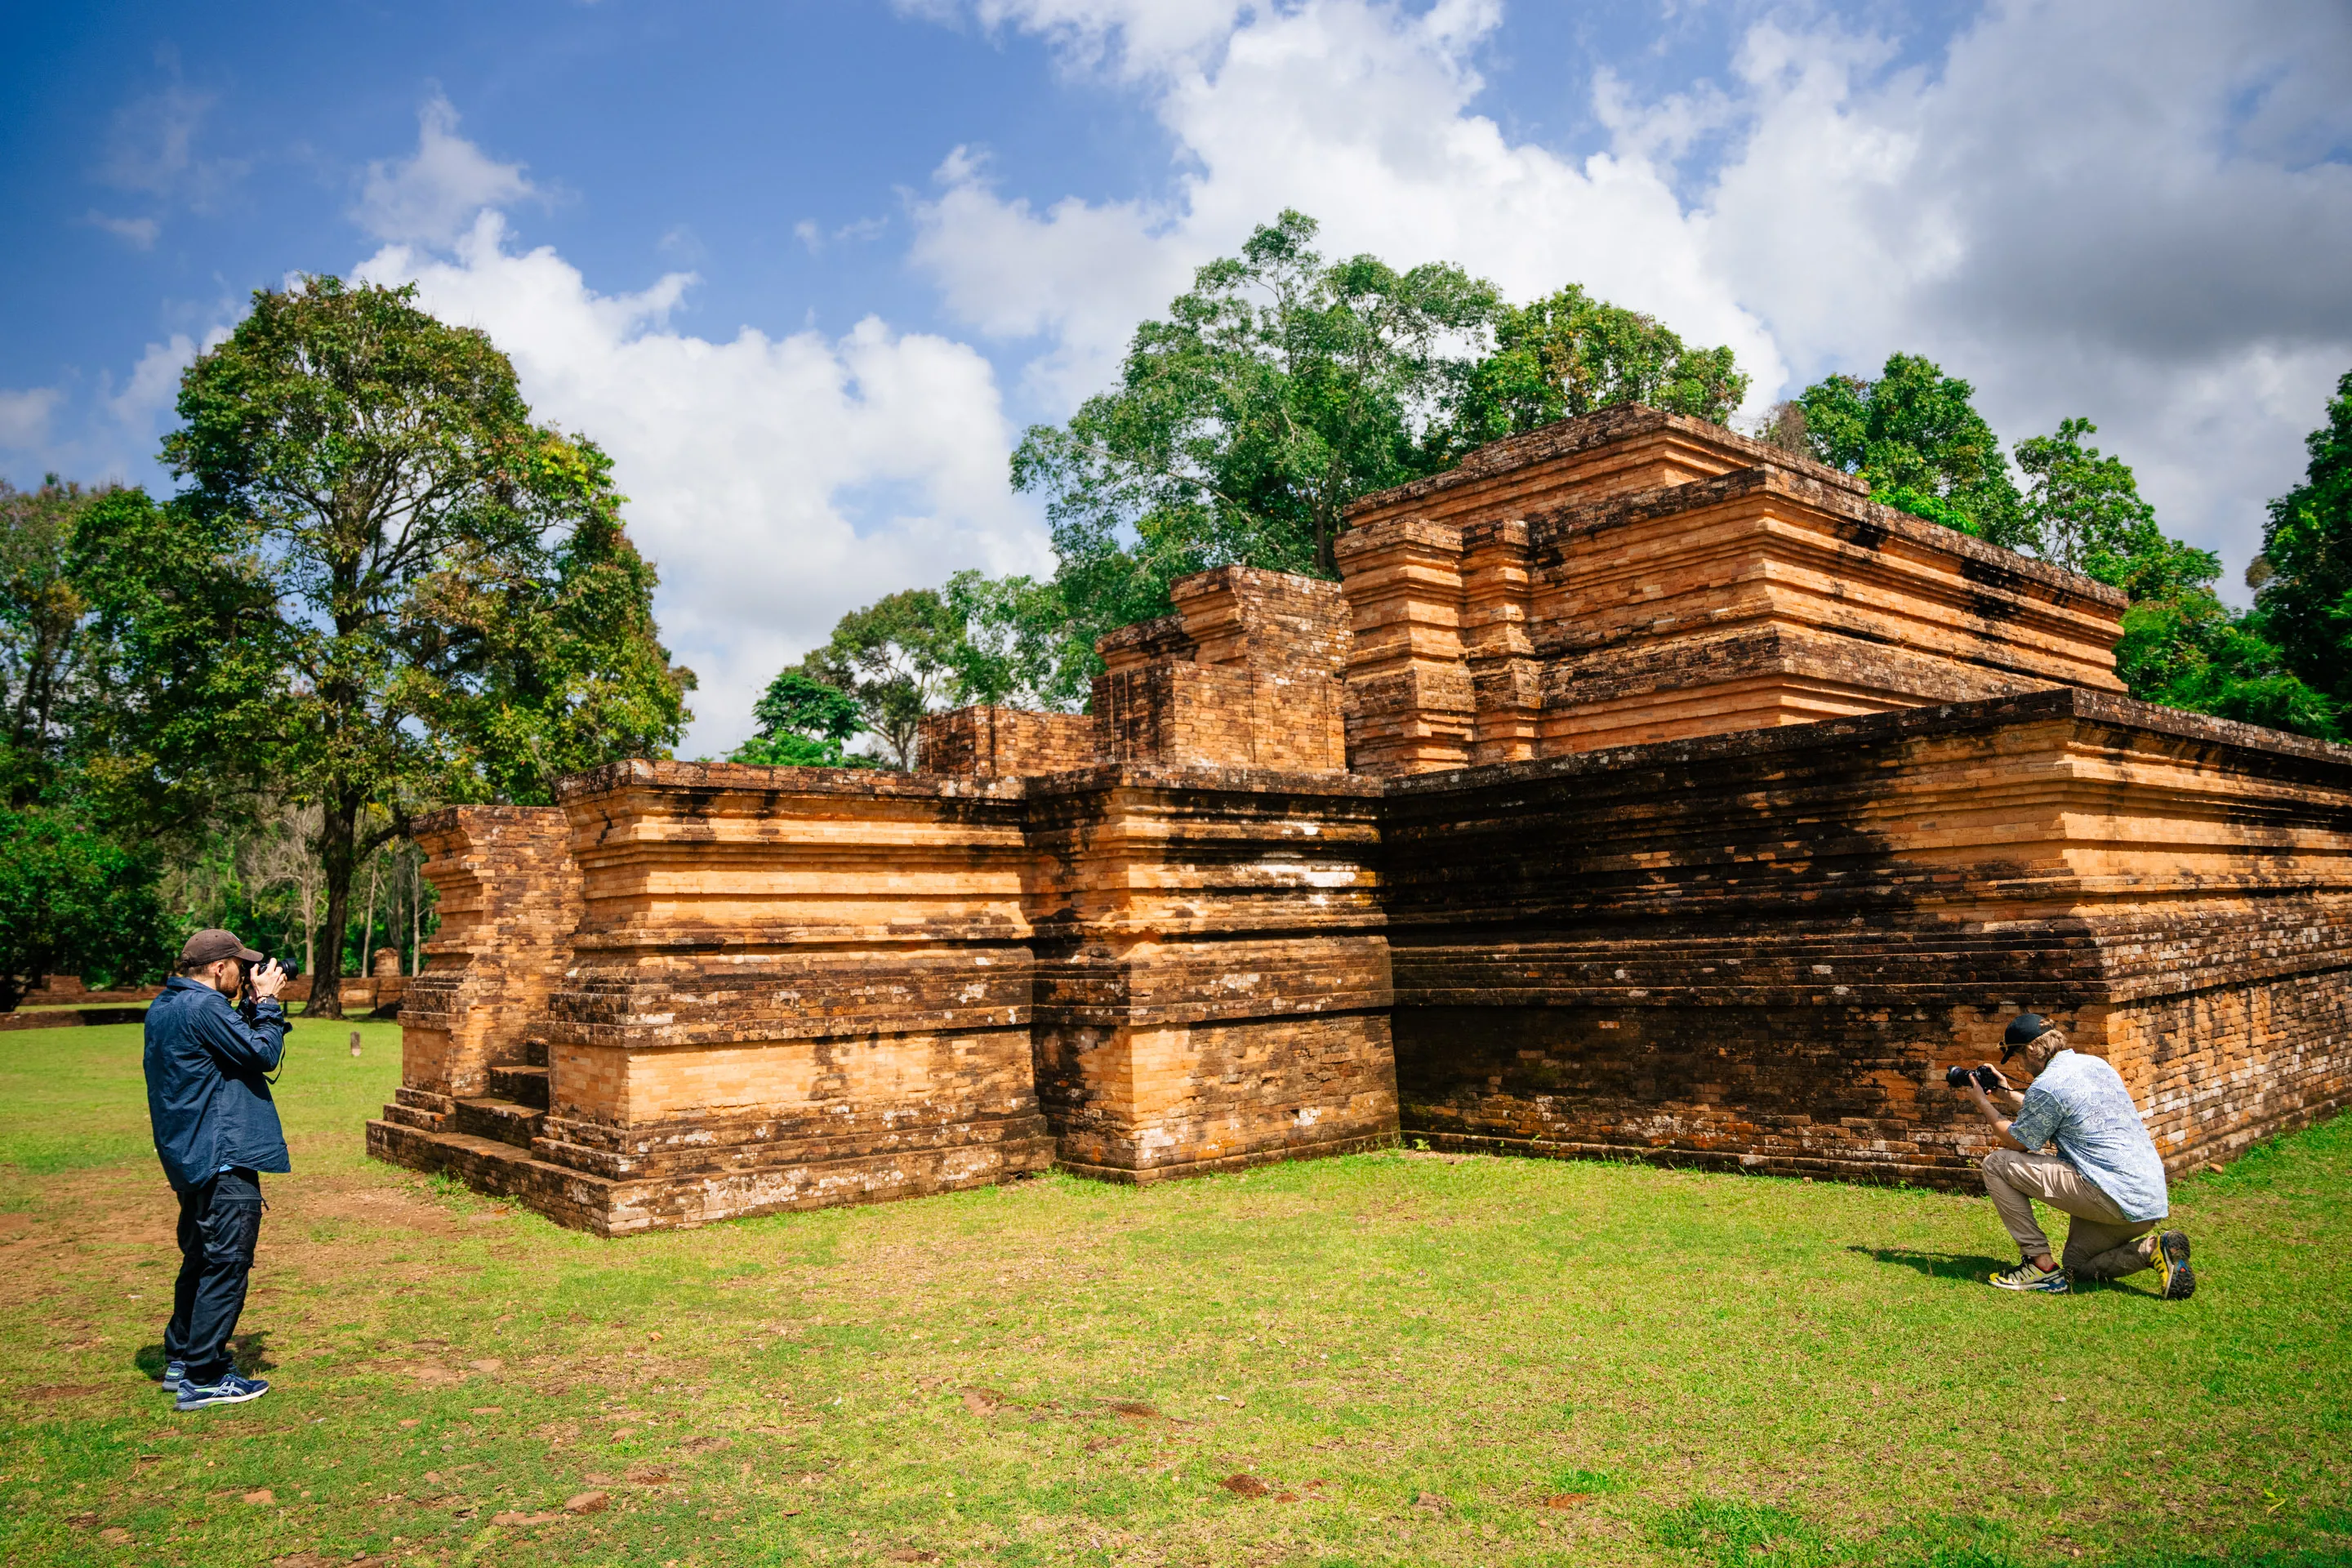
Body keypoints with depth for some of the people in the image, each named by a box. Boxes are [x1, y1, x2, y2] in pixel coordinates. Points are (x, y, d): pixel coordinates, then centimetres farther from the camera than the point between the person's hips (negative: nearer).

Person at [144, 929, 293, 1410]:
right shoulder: (203, 1007, -20)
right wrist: (267, 1002, -7)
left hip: (191, 1157, 11)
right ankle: (202, 1378, 1)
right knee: (226, 1265, -4)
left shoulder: (163, 1007, 13)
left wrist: (256, 1006, 7)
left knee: (201, 1259, 20)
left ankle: (180, 1361, 30)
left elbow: (238, 1046, 16)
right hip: (223, 1156, -11)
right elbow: (263, 1054, -17)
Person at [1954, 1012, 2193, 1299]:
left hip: (2112, 1198, -10)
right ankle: (2153, 1249, 4)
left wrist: (1982, 1101, 12)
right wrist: (2008, 1093, 35)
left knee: (1997, 1164, -4)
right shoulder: (2095, 1064, 15)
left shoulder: (2046, 1086, -13)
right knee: (2077, 1266, 26)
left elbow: (2017, 1142, 0)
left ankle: (2042, 1265, -3)